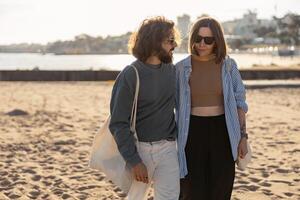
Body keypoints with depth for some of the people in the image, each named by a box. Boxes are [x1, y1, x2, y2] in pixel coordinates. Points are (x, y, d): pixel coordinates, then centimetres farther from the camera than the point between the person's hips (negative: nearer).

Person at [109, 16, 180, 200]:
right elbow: (118, 123, -13)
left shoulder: (172, 70, 2)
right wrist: (134, 161, -17)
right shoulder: (130, 76, -13)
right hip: (140, 148, -3)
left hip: (168, 148, 4)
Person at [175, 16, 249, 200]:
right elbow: (173, 106, 4)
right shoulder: (181, 68, -1)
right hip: (192, 132, -1)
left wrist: (243, 136, 0)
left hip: (222, 132, 1)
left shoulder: (228, 65, 0)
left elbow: (239, 102, 4)